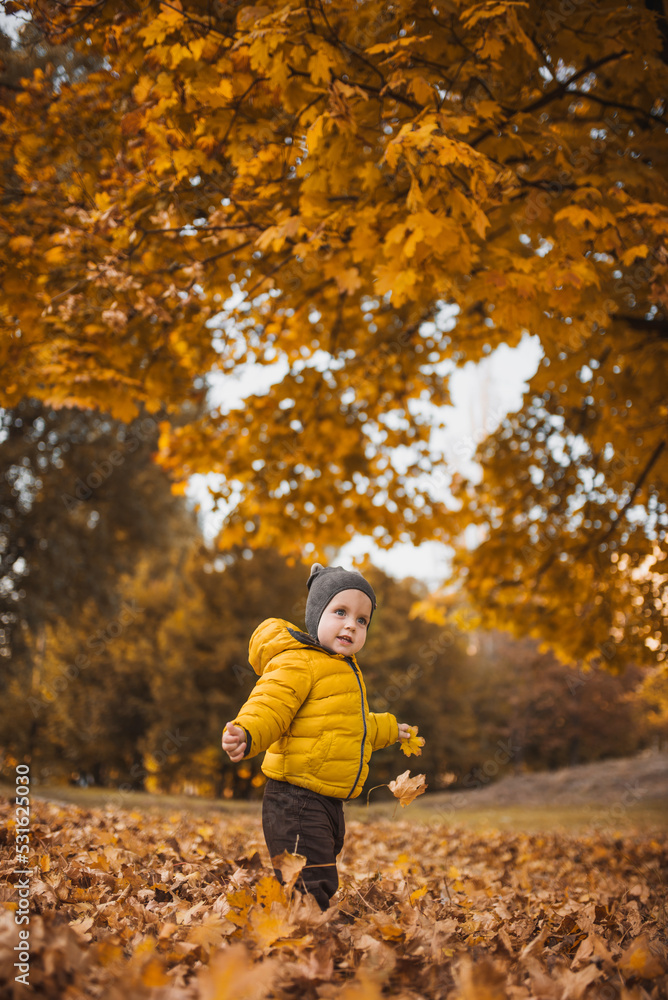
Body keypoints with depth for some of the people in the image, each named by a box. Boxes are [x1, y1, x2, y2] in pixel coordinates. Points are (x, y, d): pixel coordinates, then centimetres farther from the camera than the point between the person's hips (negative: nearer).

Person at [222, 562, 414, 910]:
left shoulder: (345, 670, 20)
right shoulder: (297, 663, -12)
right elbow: (270, 706, -26)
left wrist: (388, 730, 52)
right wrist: (246, 734, -47)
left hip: (328, 802, 10)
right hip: (296, 800, -10)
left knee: (323, 887, 15)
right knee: (309, 891, -15)